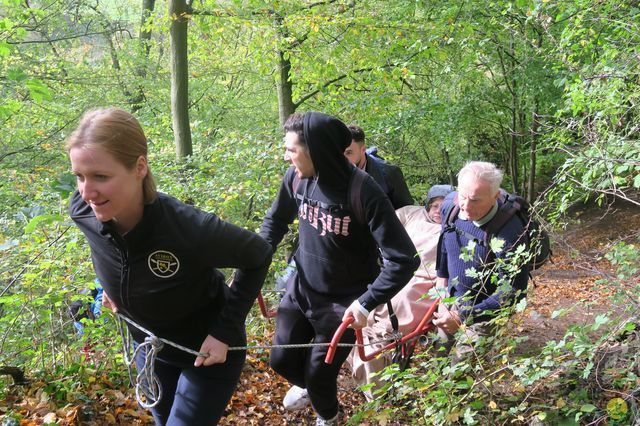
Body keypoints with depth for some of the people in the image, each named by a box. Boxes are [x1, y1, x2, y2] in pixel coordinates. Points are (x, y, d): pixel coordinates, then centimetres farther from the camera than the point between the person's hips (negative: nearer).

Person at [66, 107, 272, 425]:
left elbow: (258, 257, -20)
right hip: (149, 348, 6)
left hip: (207, 350, -5)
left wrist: (225, 331, -22)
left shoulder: (190, 229, -39)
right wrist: (113, 284, 1)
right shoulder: (83, 212, -22)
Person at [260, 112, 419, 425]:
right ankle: (307, 384, 50)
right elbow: (276, 220, 10)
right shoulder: (296, 177, -12)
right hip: (301, 289, 5)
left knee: (319, 373, 8)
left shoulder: (364, 193, -29)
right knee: (282, 359, 13)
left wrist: (366, 302, -28)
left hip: (343, 302, -4)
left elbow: (403, 259, -26)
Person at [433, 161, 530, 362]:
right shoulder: (450, 205, -14)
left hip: (482, 313, -6)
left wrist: (463, 318, -28)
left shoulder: (508, 231, -32)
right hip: (451, 306, 6)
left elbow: (512, 292, -27)